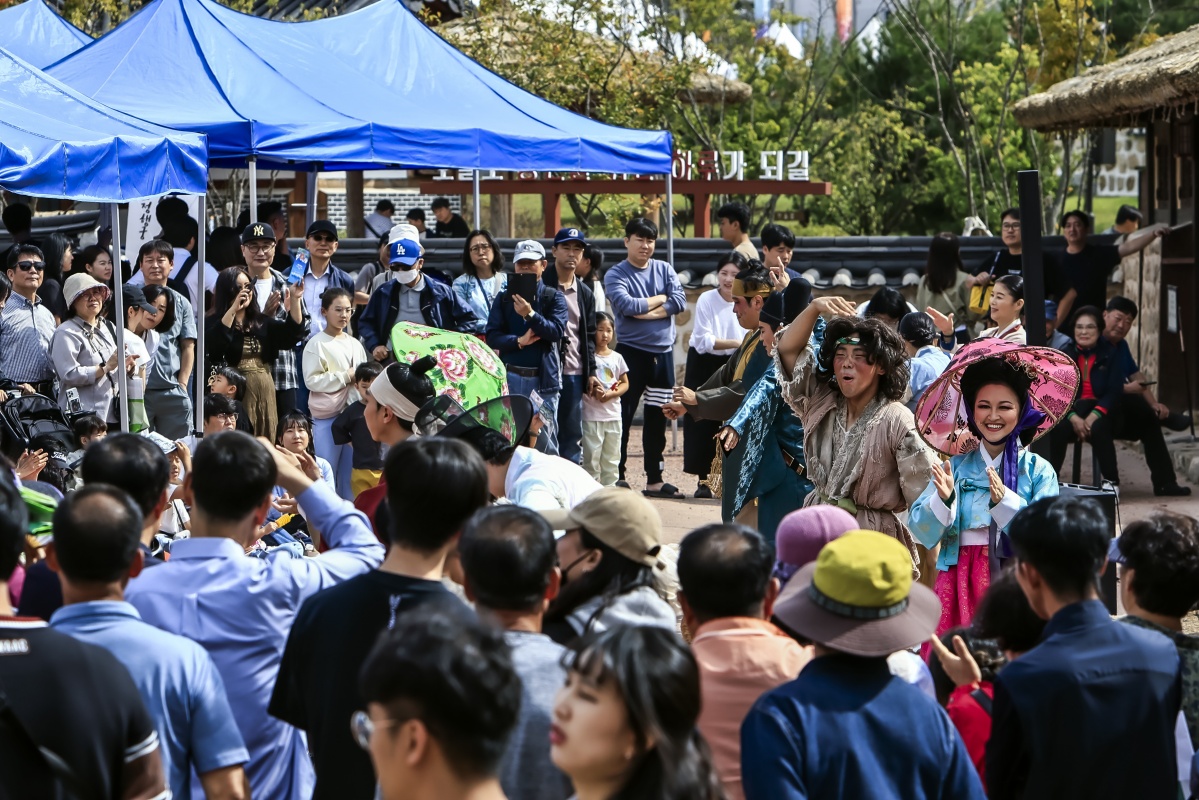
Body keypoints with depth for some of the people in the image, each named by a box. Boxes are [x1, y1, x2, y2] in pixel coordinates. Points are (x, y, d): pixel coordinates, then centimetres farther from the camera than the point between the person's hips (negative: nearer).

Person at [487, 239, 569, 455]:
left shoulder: (554, 298, 5)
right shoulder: (504, 298, 10)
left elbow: (557, 330, -11)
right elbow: (492, 336, 1)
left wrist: (530, 314, -24)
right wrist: (519, 341, -16)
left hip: (543, 379, -2)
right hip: (511, 377, 2)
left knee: (546, 442, -1)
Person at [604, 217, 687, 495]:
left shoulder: (665, 270, 7)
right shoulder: (615, 275, -5)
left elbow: (680, 302, -6)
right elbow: (626, 306, -21)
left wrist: (644, 311, -14)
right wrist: (660, 299, -8)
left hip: (663, 352, 4)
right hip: (631, 352, -4)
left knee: (657, 419, 10)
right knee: (623, 416, -2)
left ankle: (654, 479, 16)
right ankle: (617, 476, 4)